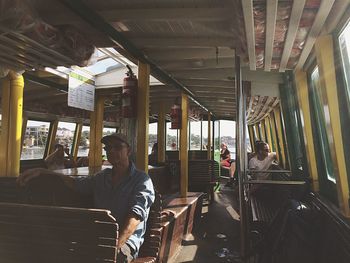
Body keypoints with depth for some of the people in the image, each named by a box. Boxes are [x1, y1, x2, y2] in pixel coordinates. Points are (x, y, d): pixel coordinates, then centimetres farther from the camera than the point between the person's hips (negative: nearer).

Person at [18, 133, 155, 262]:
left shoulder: (142, 180, -5)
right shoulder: (103, 176, 16)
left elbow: (135, 216, -19)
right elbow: (75, 183, 25)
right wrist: (42, 171, 13)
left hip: (127, 239, -5)